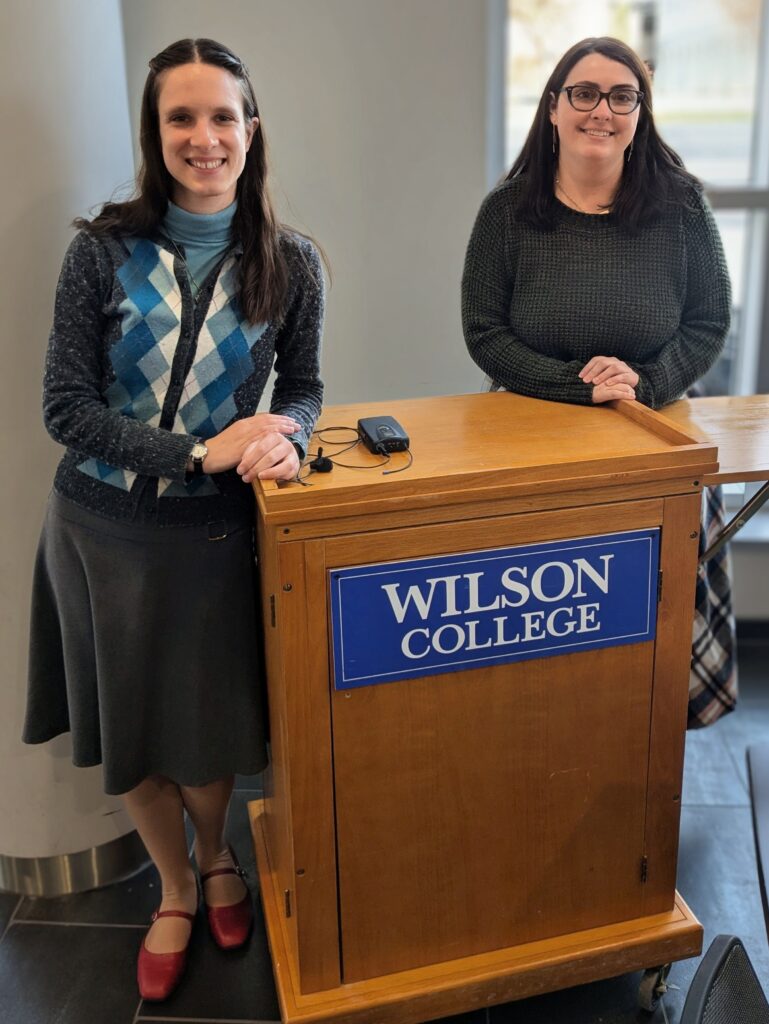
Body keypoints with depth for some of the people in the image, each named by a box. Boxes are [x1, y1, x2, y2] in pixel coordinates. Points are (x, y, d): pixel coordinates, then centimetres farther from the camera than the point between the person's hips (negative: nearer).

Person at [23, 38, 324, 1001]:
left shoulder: (289, 262, -4)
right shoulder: (103, 251, -8)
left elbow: (303, 386, 7)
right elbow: (66, 406, -10)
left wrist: (284, 435, -17)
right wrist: (201, 451, -19)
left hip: (212, 532, 0)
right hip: (100, 525, 1)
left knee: (209, 729, 13)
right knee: (128, 736, 16)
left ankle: (217, 856, 47)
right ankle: (175, 892, 42)